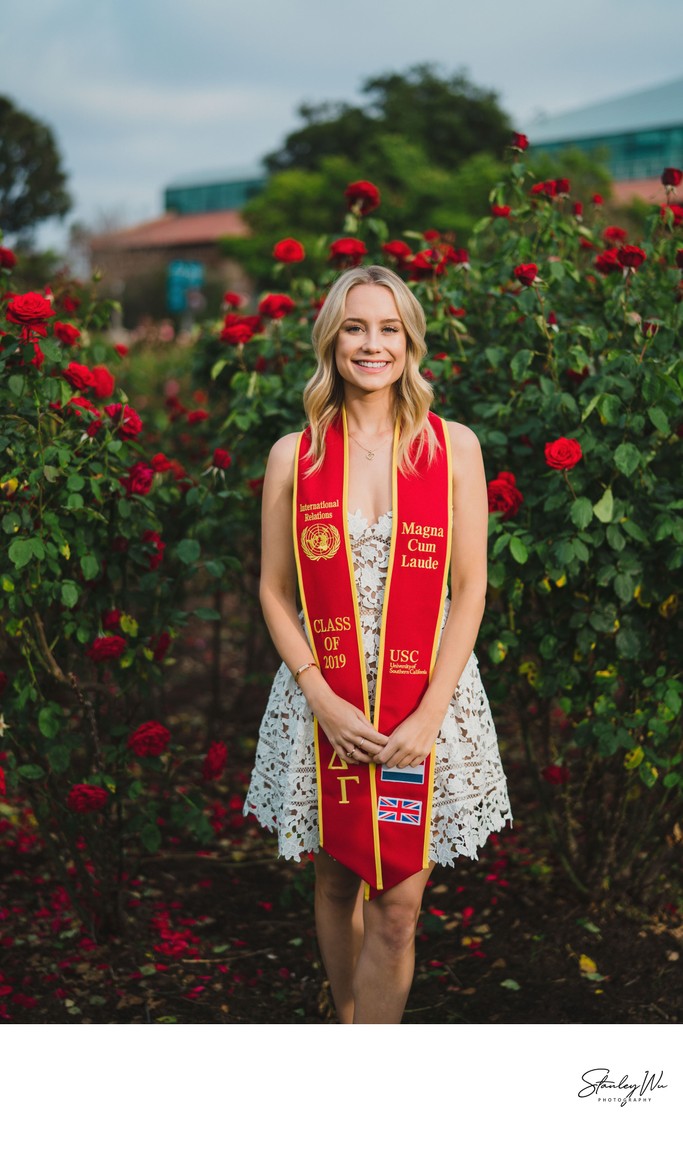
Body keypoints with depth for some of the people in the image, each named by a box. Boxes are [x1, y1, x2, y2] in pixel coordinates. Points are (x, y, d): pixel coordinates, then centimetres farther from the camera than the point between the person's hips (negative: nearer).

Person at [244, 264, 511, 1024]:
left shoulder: (453, 446, 0)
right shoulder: (293, 455, 2)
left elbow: (470, 588, -2)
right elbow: (275, 591, 4)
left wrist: (430, 711, -11)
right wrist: (323, 699, -9)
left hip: (427, 697, -1)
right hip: (322, 698, 1)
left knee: (397, 908, -2)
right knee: (337, 885, 15)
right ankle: (349, 1027, 37)